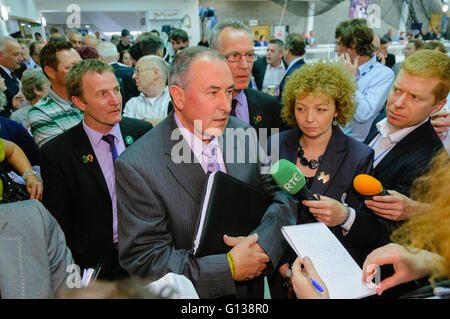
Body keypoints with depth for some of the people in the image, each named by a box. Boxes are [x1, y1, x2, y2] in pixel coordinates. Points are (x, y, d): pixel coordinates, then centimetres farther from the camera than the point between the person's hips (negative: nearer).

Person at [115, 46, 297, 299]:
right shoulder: (137, 167, -23)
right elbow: (143, 259, -22)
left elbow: (282, 194, -4)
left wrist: (263, 241, -22)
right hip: (190, 296, -3)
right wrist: (230, 268, -26)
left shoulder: (245, 133, -10)